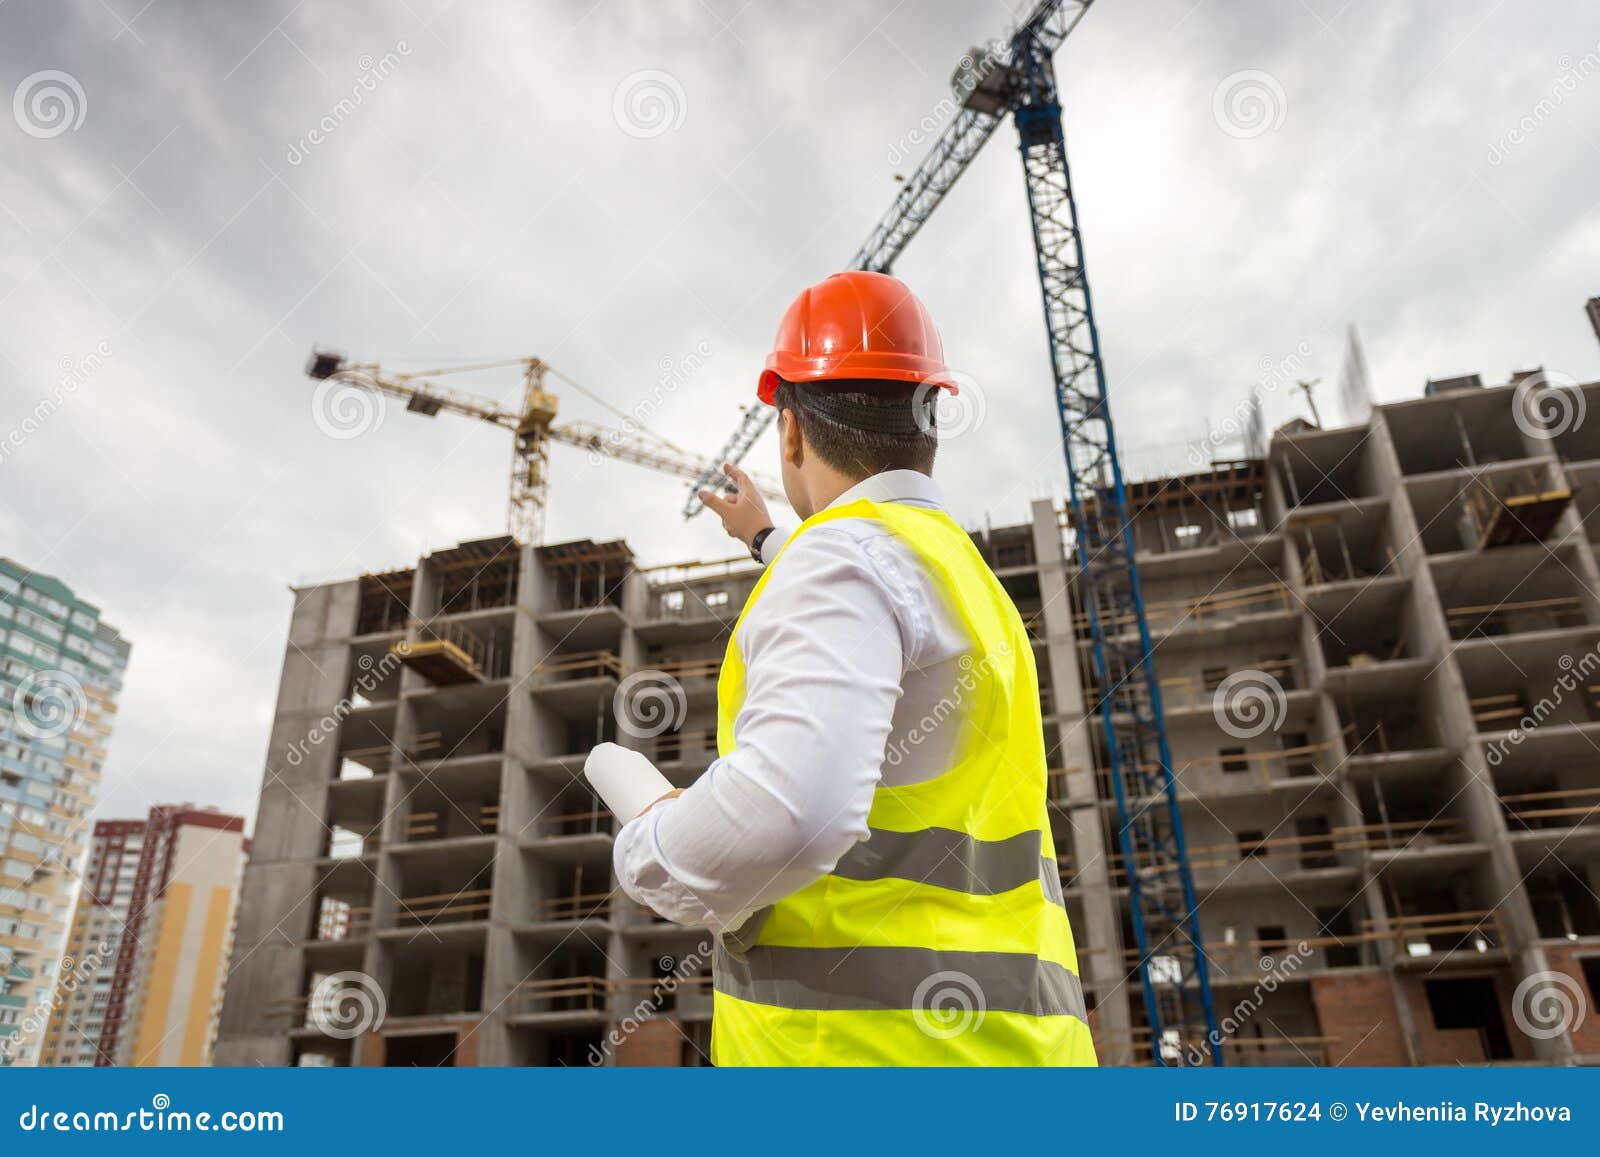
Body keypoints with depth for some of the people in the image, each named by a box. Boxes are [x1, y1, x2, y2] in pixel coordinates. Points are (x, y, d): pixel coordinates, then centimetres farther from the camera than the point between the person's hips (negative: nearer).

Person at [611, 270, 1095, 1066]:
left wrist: (647, 854, -5)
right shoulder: (958, 579, 21)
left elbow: (788, 809, -27)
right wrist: (767, 542, 64)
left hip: (865, 1047, -9)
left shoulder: (845, 556, -9)